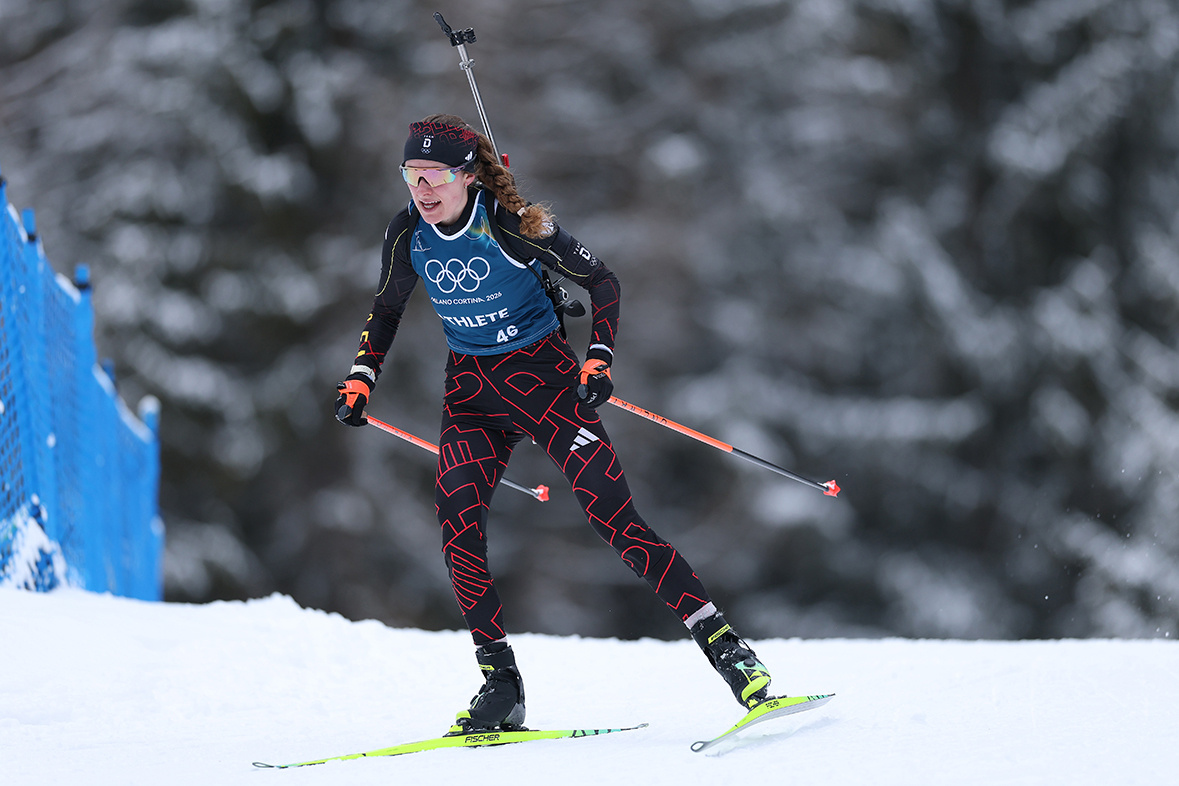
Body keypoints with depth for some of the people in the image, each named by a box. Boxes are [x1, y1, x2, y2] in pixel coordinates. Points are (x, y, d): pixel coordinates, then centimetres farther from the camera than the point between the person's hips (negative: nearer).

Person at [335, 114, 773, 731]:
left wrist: (599, 359, -19)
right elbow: (387, 309, 13)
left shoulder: (513, 225, -18)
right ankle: (500, 685, -5)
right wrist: (360, 380, 2)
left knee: (613, 516, -14)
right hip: (470, 389, 5)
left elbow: (602, 281, -8)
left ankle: (721, 642, -11)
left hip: (542, 373, -4)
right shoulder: (408, 234, -5)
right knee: (457, 524, -14)